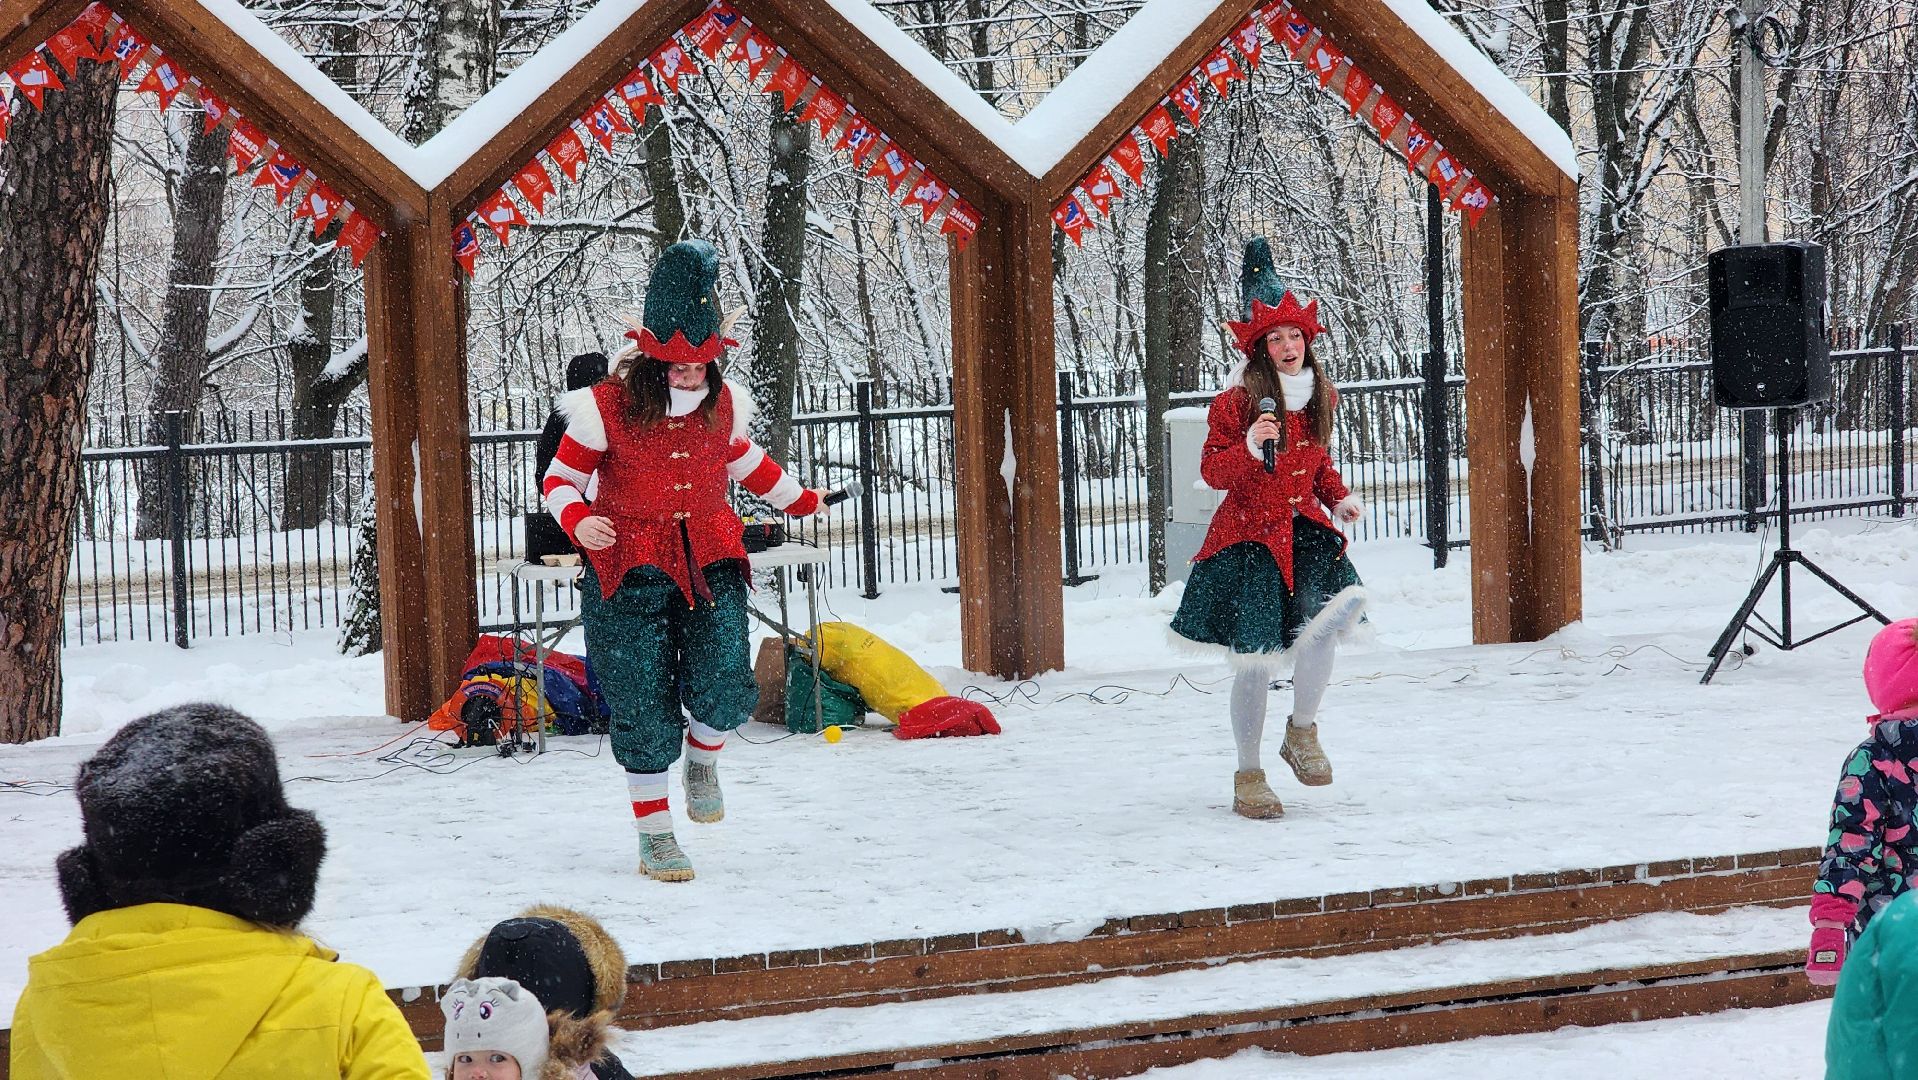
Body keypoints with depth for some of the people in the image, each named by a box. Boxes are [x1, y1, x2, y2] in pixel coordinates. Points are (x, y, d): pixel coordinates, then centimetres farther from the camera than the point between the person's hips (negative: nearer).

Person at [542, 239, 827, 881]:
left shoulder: (724, 405, 4)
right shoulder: (608, 407, -9)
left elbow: (746, 462, 25)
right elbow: (560, 478, -1)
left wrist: (799, 500, 35)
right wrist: (578, 521, -21)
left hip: (709, 560, 3)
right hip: (631, 569, -3)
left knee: (724, 690, -13)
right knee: (645, 708, -3)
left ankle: (703, 762, 23)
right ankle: (655, 839, 10)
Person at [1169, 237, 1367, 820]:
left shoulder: (1318, 397, 8)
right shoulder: (1237, 401, -9)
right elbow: (1212, 471, -11)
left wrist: (1339, 498, 7)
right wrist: (1250, 447, -27)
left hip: (1305, 531, 4)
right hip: (1250, 537, -4)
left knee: (1337, 608, -22)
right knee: (1255, 660, -3)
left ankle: (1302, 731, 0)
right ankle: (1249, 777, 14)